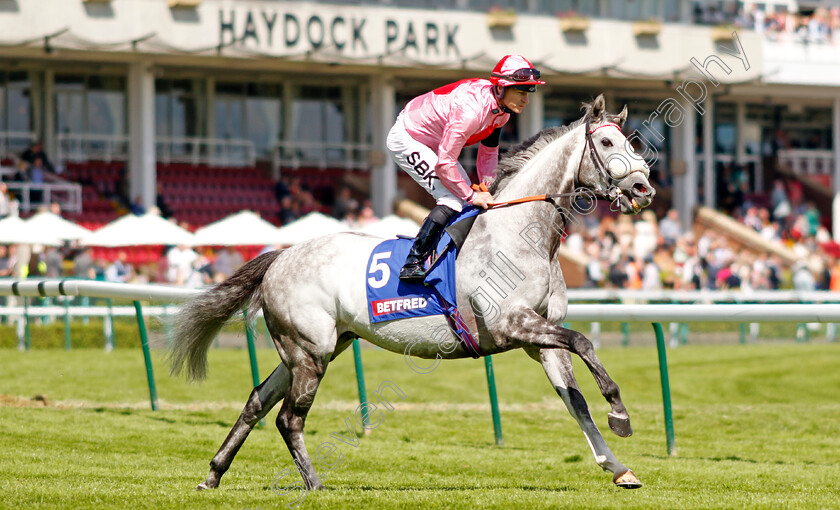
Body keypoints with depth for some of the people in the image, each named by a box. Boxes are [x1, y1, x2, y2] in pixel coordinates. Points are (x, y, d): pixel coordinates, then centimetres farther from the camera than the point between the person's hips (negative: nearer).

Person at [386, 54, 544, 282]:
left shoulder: (502, 110, -8)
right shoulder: (471, 110, -36)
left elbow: (489, 150, 7)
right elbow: (444, 164, -33)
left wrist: (488, 183, -8)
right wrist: (472, 196, -24)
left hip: (431, 142, 10)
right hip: (406, 140, -10)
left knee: (465, 193, 12)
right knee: (453, 199, -18)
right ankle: (412, 263, -18)